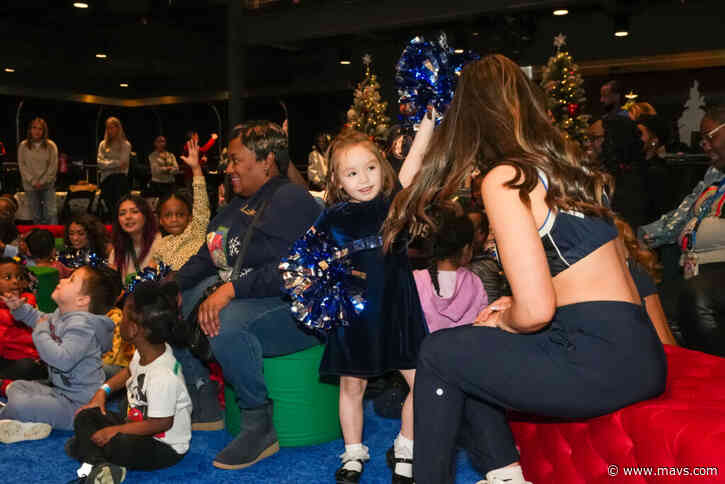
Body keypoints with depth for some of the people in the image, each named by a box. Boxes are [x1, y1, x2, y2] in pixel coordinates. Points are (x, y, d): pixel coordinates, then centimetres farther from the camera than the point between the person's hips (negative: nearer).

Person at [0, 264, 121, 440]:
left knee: (19, 406, -26)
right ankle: (31, 422, -3)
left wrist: (41, 332, -22)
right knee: (15, 386, 22)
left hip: (78, 404, -11)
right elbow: (42, 320, 31)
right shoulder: (61, 314, 6)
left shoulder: (82, 325, -25)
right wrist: (20, 308, 16)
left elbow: (63, 359, -36)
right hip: (59, 390, 11)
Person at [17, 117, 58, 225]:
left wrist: (43, 181, -10)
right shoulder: (23, 146, 0)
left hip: (48, 185, -1)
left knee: (51, 213, -5)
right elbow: (22, 166, -1)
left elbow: (53, 166, -5)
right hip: (30, 186, 1)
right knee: (36, 215, 8)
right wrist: (33, 182, -10)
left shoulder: (51, 145, -4)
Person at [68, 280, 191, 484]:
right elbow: (130, 371, 19)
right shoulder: (144, 352, -5)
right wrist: (104, 390, 7)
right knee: (85, 417, 5)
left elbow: (161, 423, -26)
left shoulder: (163, 377, -33)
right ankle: (102, 464, -16)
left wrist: (115, 430, -19)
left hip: (165, 447, -10)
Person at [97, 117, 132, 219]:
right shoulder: (103, 144, 9)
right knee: (109, 207, 8)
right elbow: (100, 163, -1)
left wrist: (108, 163, -6)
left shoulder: (126, 145, -1)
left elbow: (123, 163, -8)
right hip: (106, 179, 4)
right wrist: (116, 163, -9)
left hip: (120, 178, -4)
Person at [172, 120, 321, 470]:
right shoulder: (238, 204, 17)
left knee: (225, 324, -38)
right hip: (235, 298, 10)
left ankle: (259, 428, -19)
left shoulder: (290, 200, -14)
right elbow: (206, 258, 22)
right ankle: (205, 407, 12)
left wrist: (230, 289, -35)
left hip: (293, 309, -10)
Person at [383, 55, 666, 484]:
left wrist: (502, 321, 3)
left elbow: (536, 311, -19)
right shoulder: (568, 164, 13)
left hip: (599, 361, -8)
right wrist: (511, 308, 14)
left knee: (439, 353, 5)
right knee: (469, 349, 19)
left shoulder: (504, 179, -12)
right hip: (637, 352, 8)